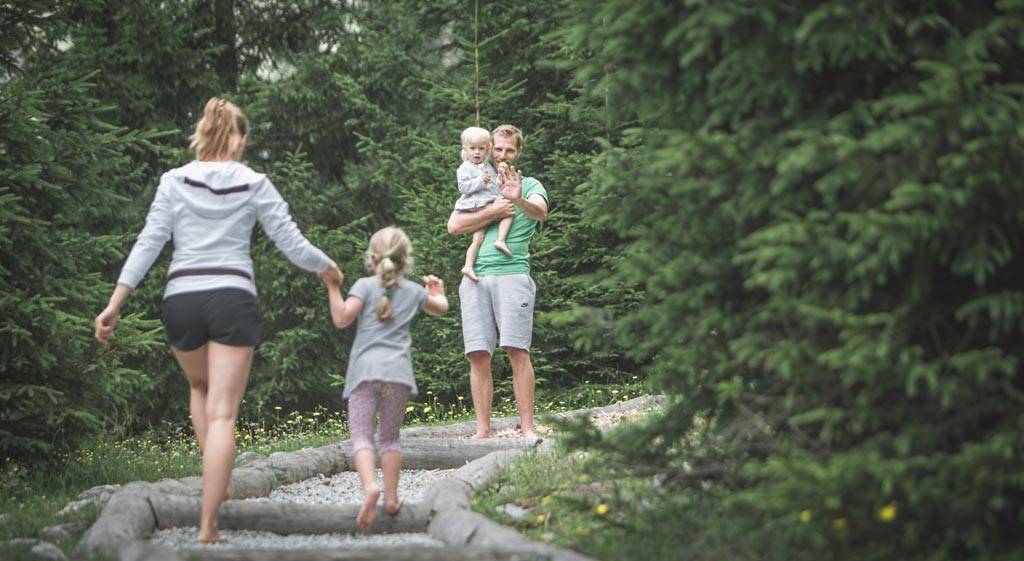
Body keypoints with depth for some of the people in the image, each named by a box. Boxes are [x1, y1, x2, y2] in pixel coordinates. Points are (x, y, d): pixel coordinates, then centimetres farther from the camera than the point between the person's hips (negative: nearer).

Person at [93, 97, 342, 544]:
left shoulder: (174, 181, 7)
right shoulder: (254, 184, 5)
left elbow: (148, 243, -1)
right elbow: (291, 243, 5)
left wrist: (115, 303, -1)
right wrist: (327, 268, 24)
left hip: (181, 298, 2)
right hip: (233, 297, -2)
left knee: (200, 387, 30)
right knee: (223, 414, -3)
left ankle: (216, 481, 19)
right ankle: (208, 526, -10)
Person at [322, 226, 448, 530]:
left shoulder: (365, 285, 3)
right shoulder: (414, 291, 16)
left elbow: (342, 319, -7)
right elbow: (441, 309, 35)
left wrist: (333, 288, 2)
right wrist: (438, 292, 55)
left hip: (365, 370, -3)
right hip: (398, 372, 3)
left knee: (361, 435, -6)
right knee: (390, 437, 15)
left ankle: (370, 486, -30)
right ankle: (391, 498, 13)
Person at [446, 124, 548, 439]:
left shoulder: (530, 186, 14)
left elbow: (541, 212, -10)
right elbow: (454, 226, 7)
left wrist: (519, 201, -31)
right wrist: (494, 212, -2)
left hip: (513, 274, -3)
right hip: (475, 277, 3)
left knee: (518, 352, -11)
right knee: (478, 356, -3)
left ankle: (527, 428, -11)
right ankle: (482, 430, -2)